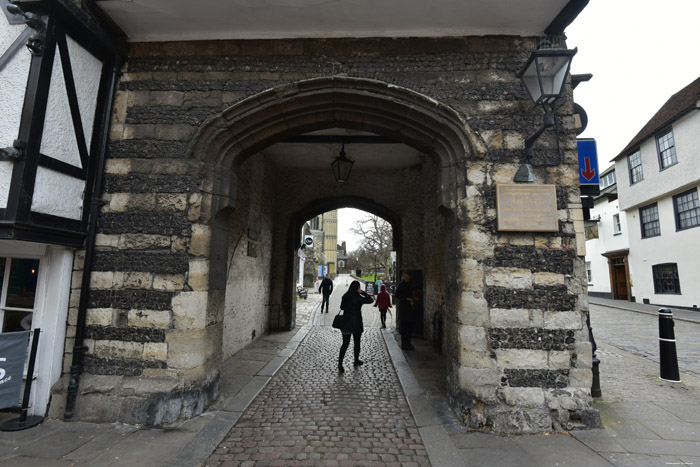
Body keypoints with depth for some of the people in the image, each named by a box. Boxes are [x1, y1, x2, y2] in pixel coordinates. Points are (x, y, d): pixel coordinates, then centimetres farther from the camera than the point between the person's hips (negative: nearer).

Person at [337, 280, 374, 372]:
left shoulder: (345, 296, 0)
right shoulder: (358, 298, -16)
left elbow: (342, 307, 12)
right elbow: (370, 300, -10)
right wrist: (362, 292, -6)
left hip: (346, 323, 4)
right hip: (356, 323, -4)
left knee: (345, 343, 6)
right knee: (357, 342, 15)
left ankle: (340, 362, -4)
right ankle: (356, 361, 29)